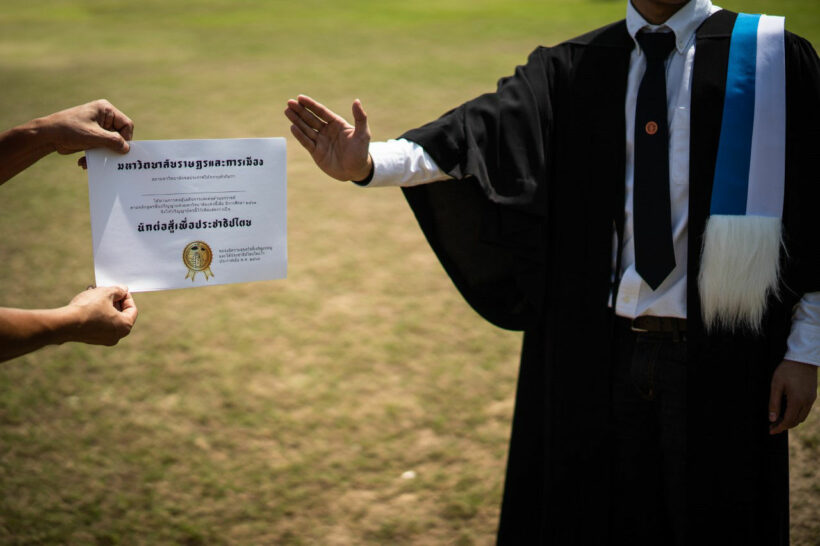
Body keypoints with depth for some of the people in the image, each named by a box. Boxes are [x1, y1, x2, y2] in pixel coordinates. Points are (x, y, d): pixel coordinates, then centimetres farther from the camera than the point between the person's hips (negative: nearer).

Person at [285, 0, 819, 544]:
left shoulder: (774, 62, -2)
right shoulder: (572, 69, 4)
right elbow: (483, 133, -10)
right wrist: (368, 163, -27)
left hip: (717, 361, -2)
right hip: (595, 354, 2)